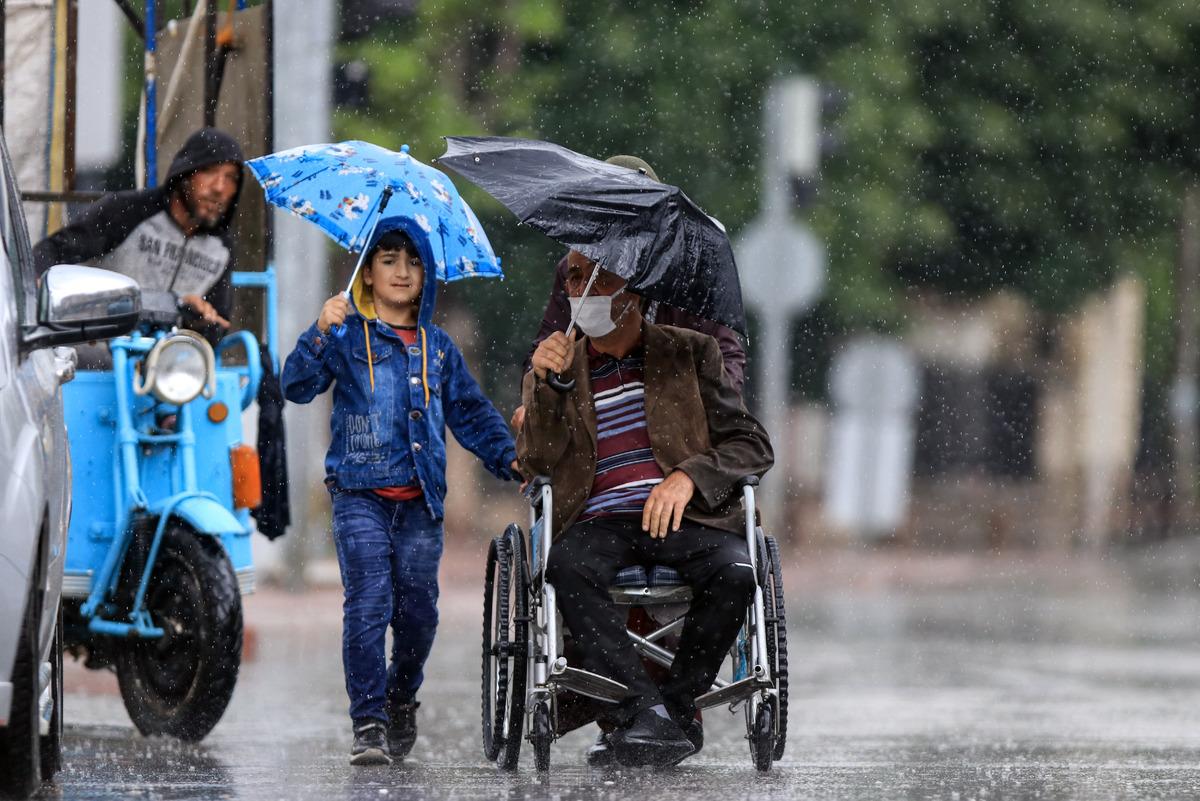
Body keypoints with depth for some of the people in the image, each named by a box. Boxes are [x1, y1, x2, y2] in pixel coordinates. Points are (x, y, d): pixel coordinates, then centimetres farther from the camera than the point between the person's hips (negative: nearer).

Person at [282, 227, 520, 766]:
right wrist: (320, 335, -23)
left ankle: (401, 699, 27)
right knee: (368, 604, -14)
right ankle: (368, 724, -11)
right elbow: (297, 385, -9)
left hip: (421, 500, 4)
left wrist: (507, 458, 7)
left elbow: (471, 413, 21)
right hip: (361, 495, -4)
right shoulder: (348, 337, 3)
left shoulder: (437, 347, 16)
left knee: (418, 610, 3)